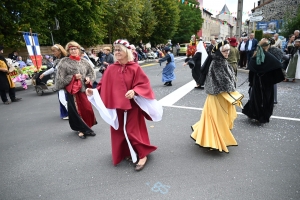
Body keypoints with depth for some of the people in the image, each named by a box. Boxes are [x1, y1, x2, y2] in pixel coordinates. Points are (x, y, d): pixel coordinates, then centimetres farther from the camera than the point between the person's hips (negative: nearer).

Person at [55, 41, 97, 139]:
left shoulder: (84, 61, 7)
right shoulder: (64, 62, -3)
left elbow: (91, 72, 16)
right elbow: (61, 77, -5)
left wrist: (88, 78, -3)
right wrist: (73, 77, -14)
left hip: (83, 88, 3)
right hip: (72, 89, -3)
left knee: (87, 109, 4)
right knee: (76, 110, 2)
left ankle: (86, 127, 26)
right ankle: (81, 129, 17)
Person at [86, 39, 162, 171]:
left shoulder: (135, 68, -9)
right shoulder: (111, 69, 2)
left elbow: (144, 84, -12)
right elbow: (104, 86, 4)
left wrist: (134, 91, -27)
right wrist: (93, 91, -10)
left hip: (132, 106, -5)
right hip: (116, 105, 5)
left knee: (133, 130, -2)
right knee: (119, 131, 13)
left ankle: (143, 155, 16)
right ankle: (127, 153, 35)